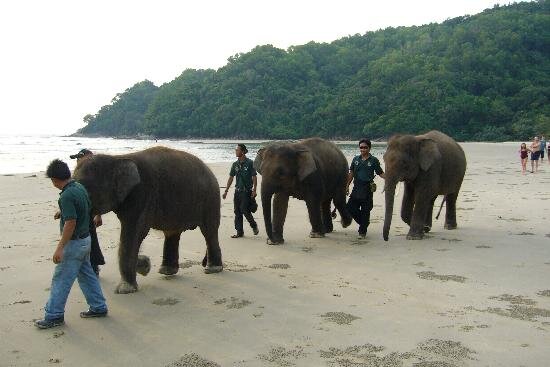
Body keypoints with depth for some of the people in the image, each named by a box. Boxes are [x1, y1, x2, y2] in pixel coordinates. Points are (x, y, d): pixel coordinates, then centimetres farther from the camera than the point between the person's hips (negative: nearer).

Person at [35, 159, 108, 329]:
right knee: (86, 274, 18)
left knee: (61, 279, 1)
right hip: (85, 239, 9)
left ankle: (54, 316, 10)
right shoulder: (80, 187, 4)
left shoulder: (67, 196, -24)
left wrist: (60, 248, -24)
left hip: (74, 243, -9)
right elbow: (88, 210, 16)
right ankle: (98, 307, 25)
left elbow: (71, 223, -26)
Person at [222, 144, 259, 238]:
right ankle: (239, 232, 12)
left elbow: (254, 177, -6)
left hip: (247, 191, -6)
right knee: (237, 211, 5)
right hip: (237, 191, 6)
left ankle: (254, 225, 16)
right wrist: (226, 191, 12)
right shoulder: (235, 164, 9)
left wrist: (254, 190, -13)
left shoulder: (249, 163, -7)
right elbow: (231, 178, 14)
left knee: (245, 210, -10)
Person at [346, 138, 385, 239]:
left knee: (365, 211, -1)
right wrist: (347, 185, 12)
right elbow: (351, 173, 14)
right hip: (356, 188, 4)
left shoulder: (373, 160, 0)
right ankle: (364, 222, 25)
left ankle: (362, 232, 11)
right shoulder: (356, 159, 10)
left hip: (367, 189, -4)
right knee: (350, 207, 1)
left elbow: (380, 173, 0)